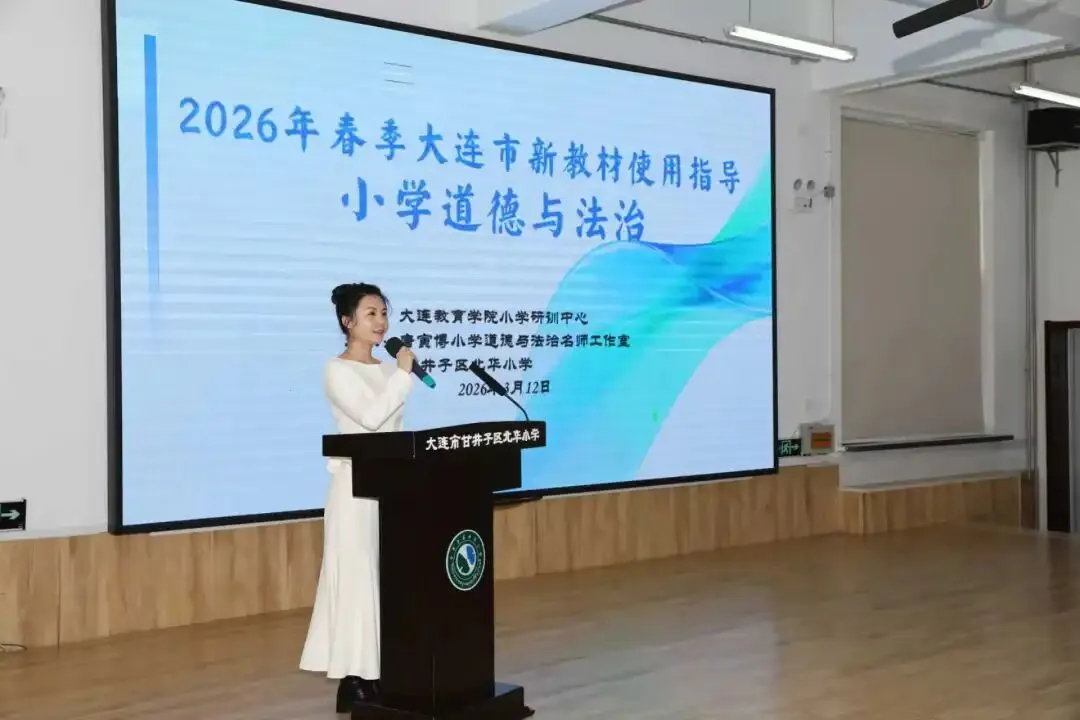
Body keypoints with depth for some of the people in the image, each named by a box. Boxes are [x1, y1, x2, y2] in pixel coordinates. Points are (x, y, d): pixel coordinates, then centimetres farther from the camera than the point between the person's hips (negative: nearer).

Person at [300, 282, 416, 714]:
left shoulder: (386, 369, 14)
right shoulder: (337, 370, -7)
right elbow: (371, 417, -20)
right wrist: (403, 374, -15)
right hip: (357, 484, -7)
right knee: (357, 576, -5)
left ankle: (378, 671, 15)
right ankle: (353, 678, 1)